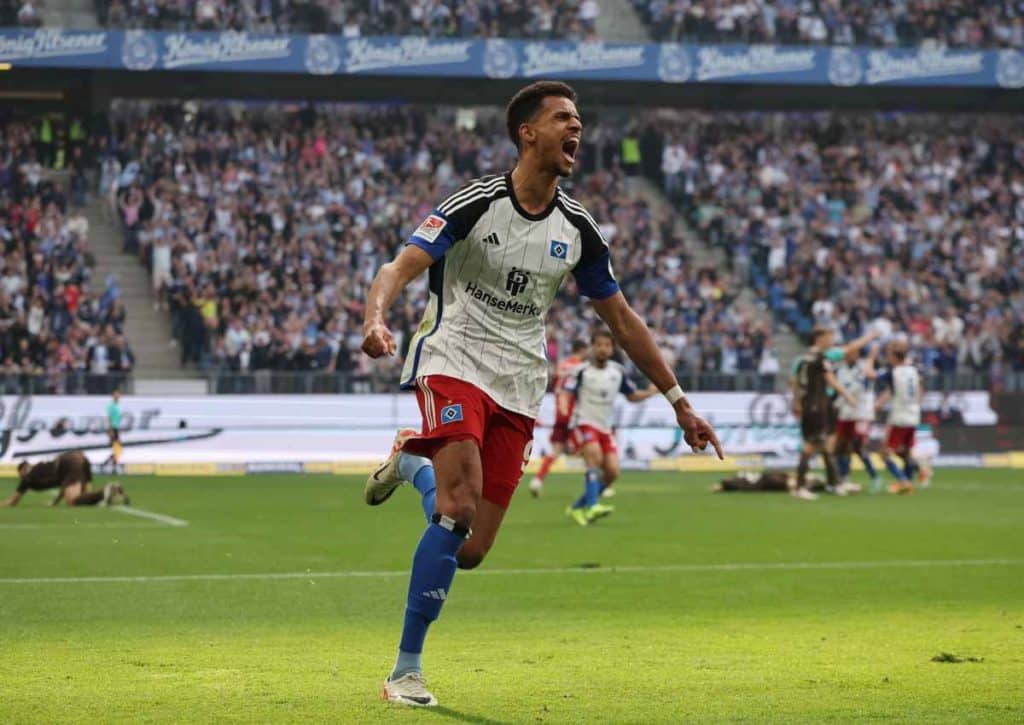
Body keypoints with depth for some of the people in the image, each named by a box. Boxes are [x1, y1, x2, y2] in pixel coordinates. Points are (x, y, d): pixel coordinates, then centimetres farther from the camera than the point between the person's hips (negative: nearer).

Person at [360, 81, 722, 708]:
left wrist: (680, 402, 15)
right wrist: (377, 317, -41)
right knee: (461, 507, -26)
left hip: (519, 390, 5)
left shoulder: (577, 228, 6)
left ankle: (414, 464, 29)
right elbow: (401, 267, -18)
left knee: (471, 551, -3)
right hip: (455, 362, -5)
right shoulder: (477, 204, -8)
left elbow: (622, 319, 16)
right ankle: (407, 669, -16)